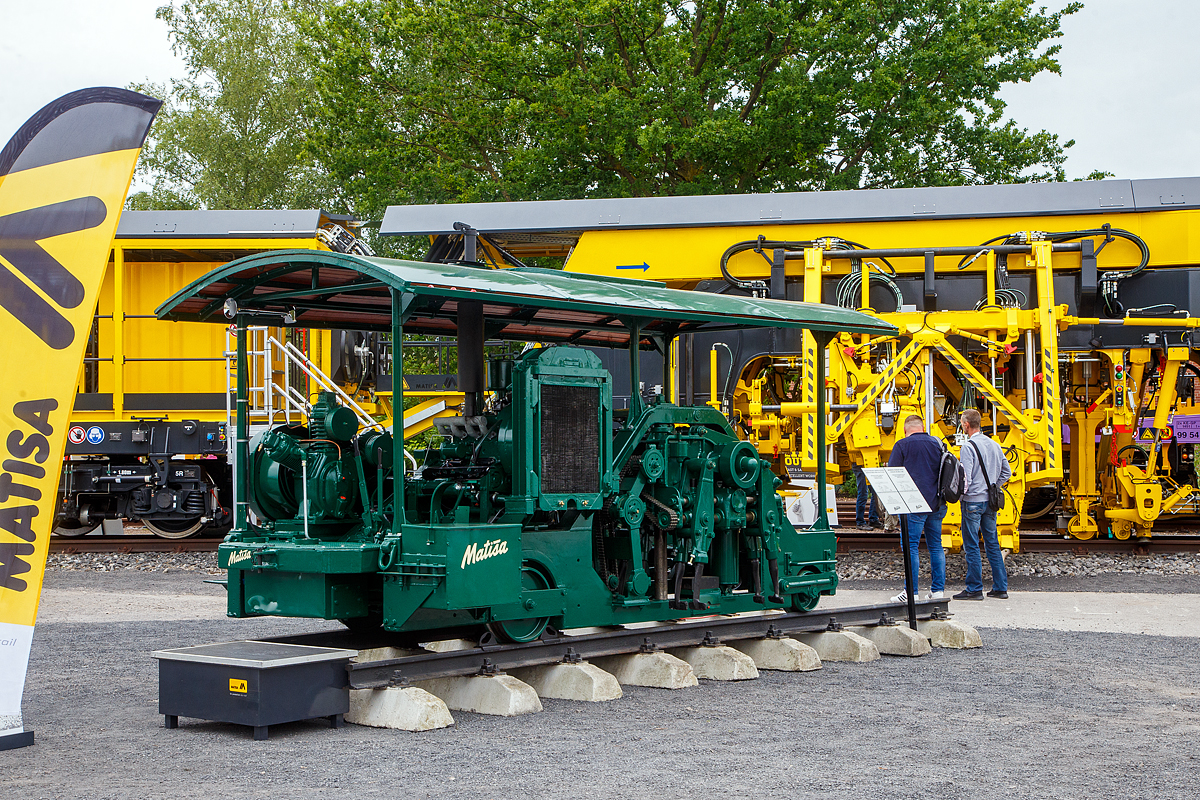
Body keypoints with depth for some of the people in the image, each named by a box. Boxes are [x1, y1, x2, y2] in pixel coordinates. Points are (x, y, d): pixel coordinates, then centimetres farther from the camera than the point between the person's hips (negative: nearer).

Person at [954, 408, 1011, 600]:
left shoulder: (968, 447, -14)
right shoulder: (994, 445, 9)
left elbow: (965, 478, -19)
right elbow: (1006, 473, 14)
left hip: (973, 501, -7)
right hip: (990, 501, 7)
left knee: (971, 546, -1)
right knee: (992, 543, 12)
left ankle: (974, 589, 1)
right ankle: (1000, 587, 13)